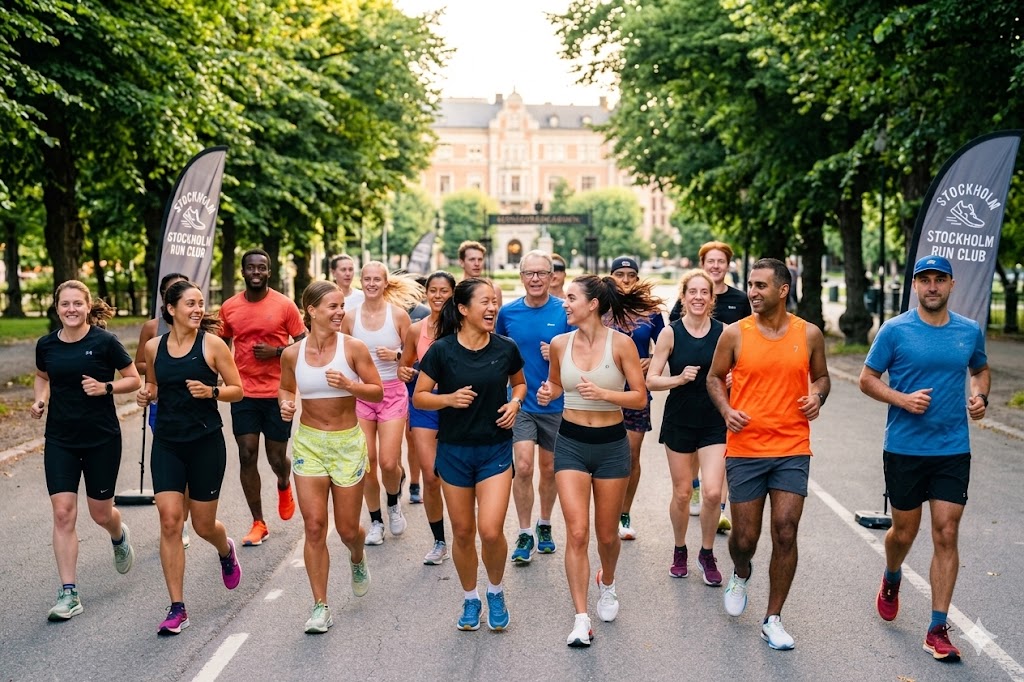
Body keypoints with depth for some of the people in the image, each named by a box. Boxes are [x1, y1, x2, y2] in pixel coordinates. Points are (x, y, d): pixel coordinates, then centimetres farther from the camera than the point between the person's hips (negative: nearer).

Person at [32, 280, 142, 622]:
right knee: (63, 514, -6)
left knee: (100, 513, 9)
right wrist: (39, 398, 1)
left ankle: (120, 536, 46)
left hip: (102, 439, -2)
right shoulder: (46, 344, 0)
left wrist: (105, 388, -20)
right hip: (60, 440, 2)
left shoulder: (104, 341, -10)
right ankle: (68, 594, 0)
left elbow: (133, 379, -3)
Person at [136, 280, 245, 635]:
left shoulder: (212, 343, -7)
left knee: (203, 525, 8)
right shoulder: (154, 347, 3)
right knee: (169, 521, -8)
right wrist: (146, 394, -3)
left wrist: (211, 391, -21)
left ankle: (226, 551, 46)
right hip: (167, 443, 2)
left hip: (206, 442, -2)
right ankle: (177, 608, 0)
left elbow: (237, 390, -3)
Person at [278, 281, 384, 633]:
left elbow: (378, 392, -5)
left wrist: (348, 384, -22)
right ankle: (320, 607, 8)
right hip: (308, 443, 1)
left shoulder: (353, 347, -9)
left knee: (347, 529, 7)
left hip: (348, 444, -1)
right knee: (314, 527, -4)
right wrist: (286, 404, -6)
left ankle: (357, 559, 45)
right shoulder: (292, 354, -3)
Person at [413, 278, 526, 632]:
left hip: (495, 449, 0)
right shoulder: (441, 350, -10)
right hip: (454, 450, 0)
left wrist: (515, 402, -5)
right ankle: (470, 599, 31)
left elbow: (519, 382, 15)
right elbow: (419, 397, -3)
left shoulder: (506, 348, -4)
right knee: (463, 532, 9)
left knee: (491, 531, -10)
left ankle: (496, 592, 19)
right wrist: (449, 398, -21)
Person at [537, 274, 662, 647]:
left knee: (607, 533, 11)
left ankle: (607, 583, 44)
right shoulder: (560, 344, -1)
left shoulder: (621, 343, -11)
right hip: (571, 442, 2)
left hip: (611, 444, -1)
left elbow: (640, 397, -9)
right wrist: (547, 394, -5)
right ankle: (581, 618, -3)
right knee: (576, 532, -10)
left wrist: (602, 393, -24)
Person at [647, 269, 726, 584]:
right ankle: (679, 551, 32)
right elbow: (651, 380, -4)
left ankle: (707, 554, 12)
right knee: (682, 493, 9)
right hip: (679, 421, 0)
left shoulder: (724, 332, -2)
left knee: (713, 492, -10)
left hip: (715, 422, 0)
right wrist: (679, 378, -21)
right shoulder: (670, 333, -5)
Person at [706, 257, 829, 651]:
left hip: (792, 449, 1)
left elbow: (821, 376, 16)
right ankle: (741, 575, 43)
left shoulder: (809, 334, 2)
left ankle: (773, 620, 11)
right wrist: (726, 410, -9)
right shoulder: (735, 334, -2)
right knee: (745, 537, 6)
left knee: (785, 533, -4)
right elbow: (715, 377, 9)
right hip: (745, 449, 0)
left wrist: (818, 397, -6)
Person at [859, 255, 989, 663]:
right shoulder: (895, 330, -6)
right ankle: (892, 580, 45)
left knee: (946, 536, -3)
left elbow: (980, 369, 21)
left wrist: (980, 396, 0)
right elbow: (867, 379, -1)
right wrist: (903, 400, -18)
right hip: (904, 449, -1)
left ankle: (938, 630, 4)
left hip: (953, 450, 2)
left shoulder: (970, 331, 4)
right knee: (904, 532, 11)